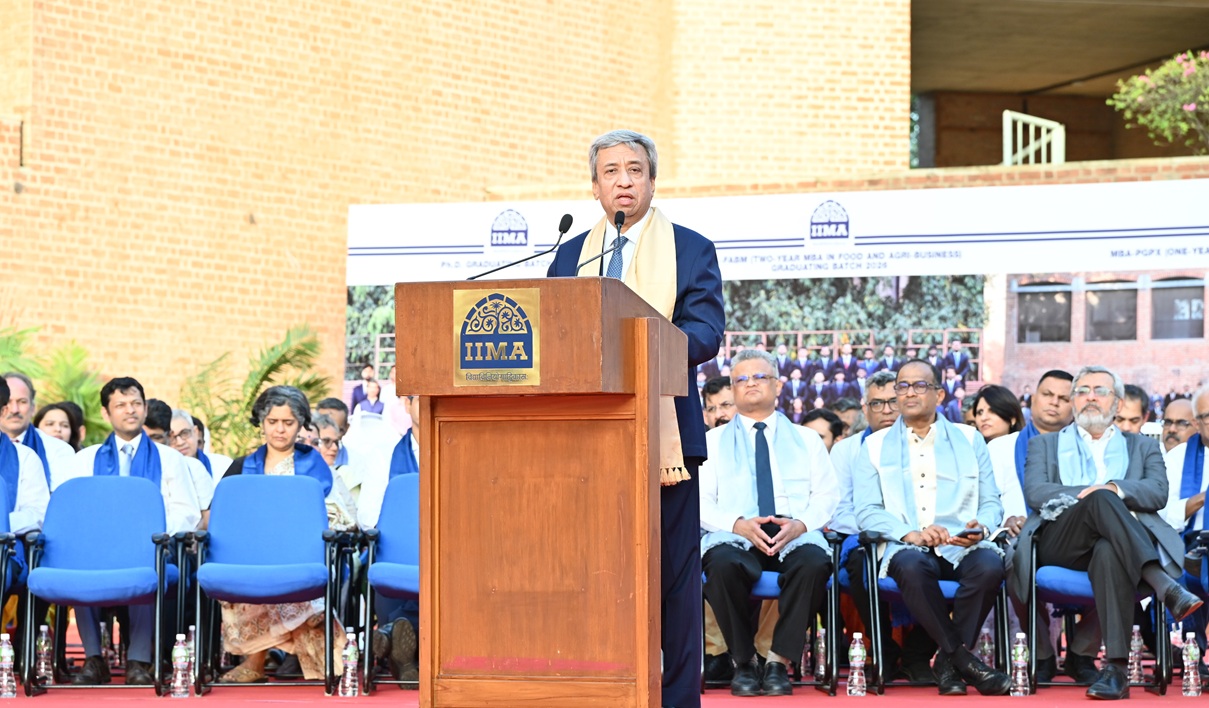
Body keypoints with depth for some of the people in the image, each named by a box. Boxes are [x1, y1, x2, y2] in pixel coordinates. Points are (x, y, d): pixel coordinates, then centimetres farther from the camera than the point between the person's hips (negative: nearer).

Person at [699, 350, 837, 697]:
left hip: (795, 535, 1)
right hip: (736, 535, -1)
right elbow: (701, 502, 6)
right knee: (724, 563, -37)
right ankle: (743, 662, -19)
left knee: (814, 562, -36)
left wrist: (799, 524, -11)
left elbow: (826, 494, 11)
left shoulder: (806, 440, 23)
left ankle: (780, 661, -24)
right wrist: (738, 524, -14)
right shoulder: (713, 441, 19)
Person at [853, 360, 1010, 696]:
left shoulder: (969, 439, 18)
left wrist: (980, 527, -12)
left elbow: (991, 503, 12)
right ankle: (964, 659, -23)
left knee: (989, 565, -34)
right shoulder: (875, 446, 15)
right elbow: (867, 512, 4)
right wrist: (909, 533, -14)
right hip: (907, 547, -1)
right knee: (912, 567, -38)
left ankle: (948, 661, -17)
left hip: (962, 546, 1)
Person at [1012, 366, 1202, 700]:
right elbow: (1035, 493, 6)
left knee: (1109, 553, -41)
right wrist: (1088, 494, -9)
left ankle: (1115, 669, -52)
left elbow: (1158, 493, 6)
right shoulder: (1044, 445, 28)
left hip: (1115, 543, 0)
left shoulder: (1143, 447, 28)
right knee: (1101, 499, -36)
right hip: (1059, 543, 0)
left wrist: (1116, 489, -14)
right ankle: (1166, 587, -50)